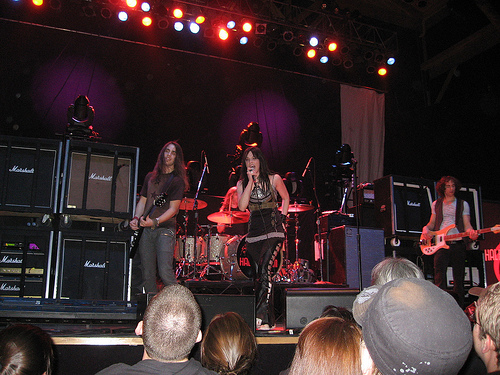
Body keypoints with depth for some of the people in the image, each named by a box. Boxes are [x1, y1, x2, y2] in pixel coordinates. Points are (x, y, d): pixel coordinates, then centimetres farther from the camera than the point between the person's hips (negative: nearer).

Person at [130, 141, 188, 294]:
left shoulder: (177, 180, 1)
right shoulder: (150, 177, 18)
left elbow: (173, 208, -8)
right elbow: (142, 201, 20)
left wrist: (155, 221, -22)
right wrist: (136, 218, 2)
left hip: (165, 229, -5)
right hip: (146, 229, 5)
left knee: (165, 272, -16)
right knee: (147, 275, 5)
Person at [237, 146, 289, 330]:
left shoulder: (273, 179, 1)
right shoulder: (242, 183, 7)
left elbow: (286, 198, 17)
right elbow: (242, 206, -9)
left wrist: (282, 217, 6)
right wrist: (251, 183, -11)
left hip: (273, 230, -4)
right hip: (254, 231, 4)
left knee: (264, 270, -20)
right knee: (259, 274, 7)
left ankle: (261, 317, -21)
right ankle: (269, 318, 17)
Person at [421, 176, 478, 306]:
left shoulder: (463, 204, 12)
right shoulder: (436, 204, 16)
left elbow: (467, 225, 6)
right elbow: (432, 223, 20)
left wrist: (471, 232, -16)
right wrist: (426, 229, -2)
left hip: (458, 244, 0)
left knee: (459, 278, 1)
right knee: (439, 277, -10)